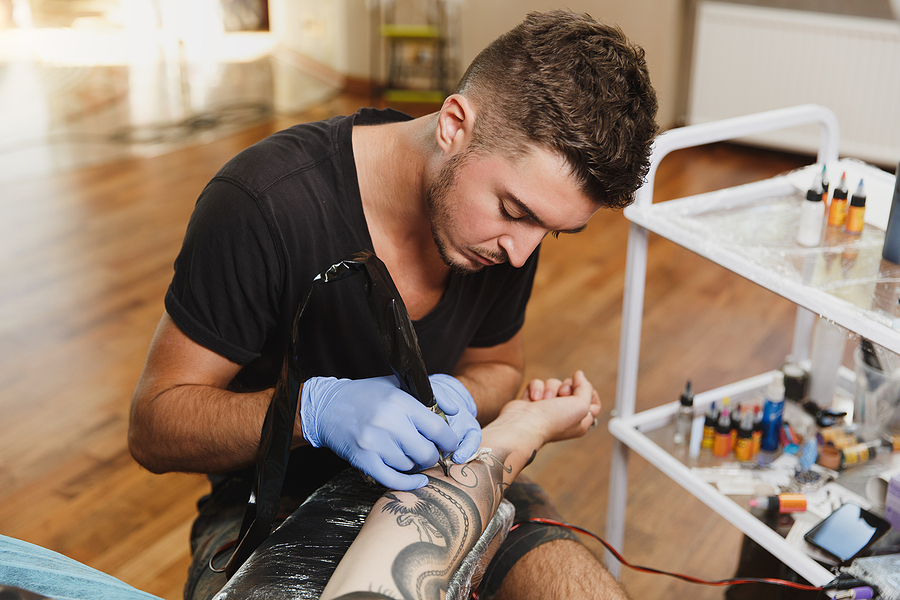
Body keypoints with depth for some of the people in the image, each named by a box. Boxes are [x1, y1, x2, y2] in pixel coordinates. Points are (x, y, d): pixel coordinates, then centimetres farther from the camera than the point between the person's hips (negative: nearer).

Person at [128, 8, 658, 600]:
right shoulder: (263, 203, -27)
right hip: (279, 500, -2)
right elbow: (153, 425, -19)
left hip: (424, 479, 3)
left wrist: (454, 398, -17)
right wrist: (316, 407, -37)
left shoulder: (516, 209, -11)